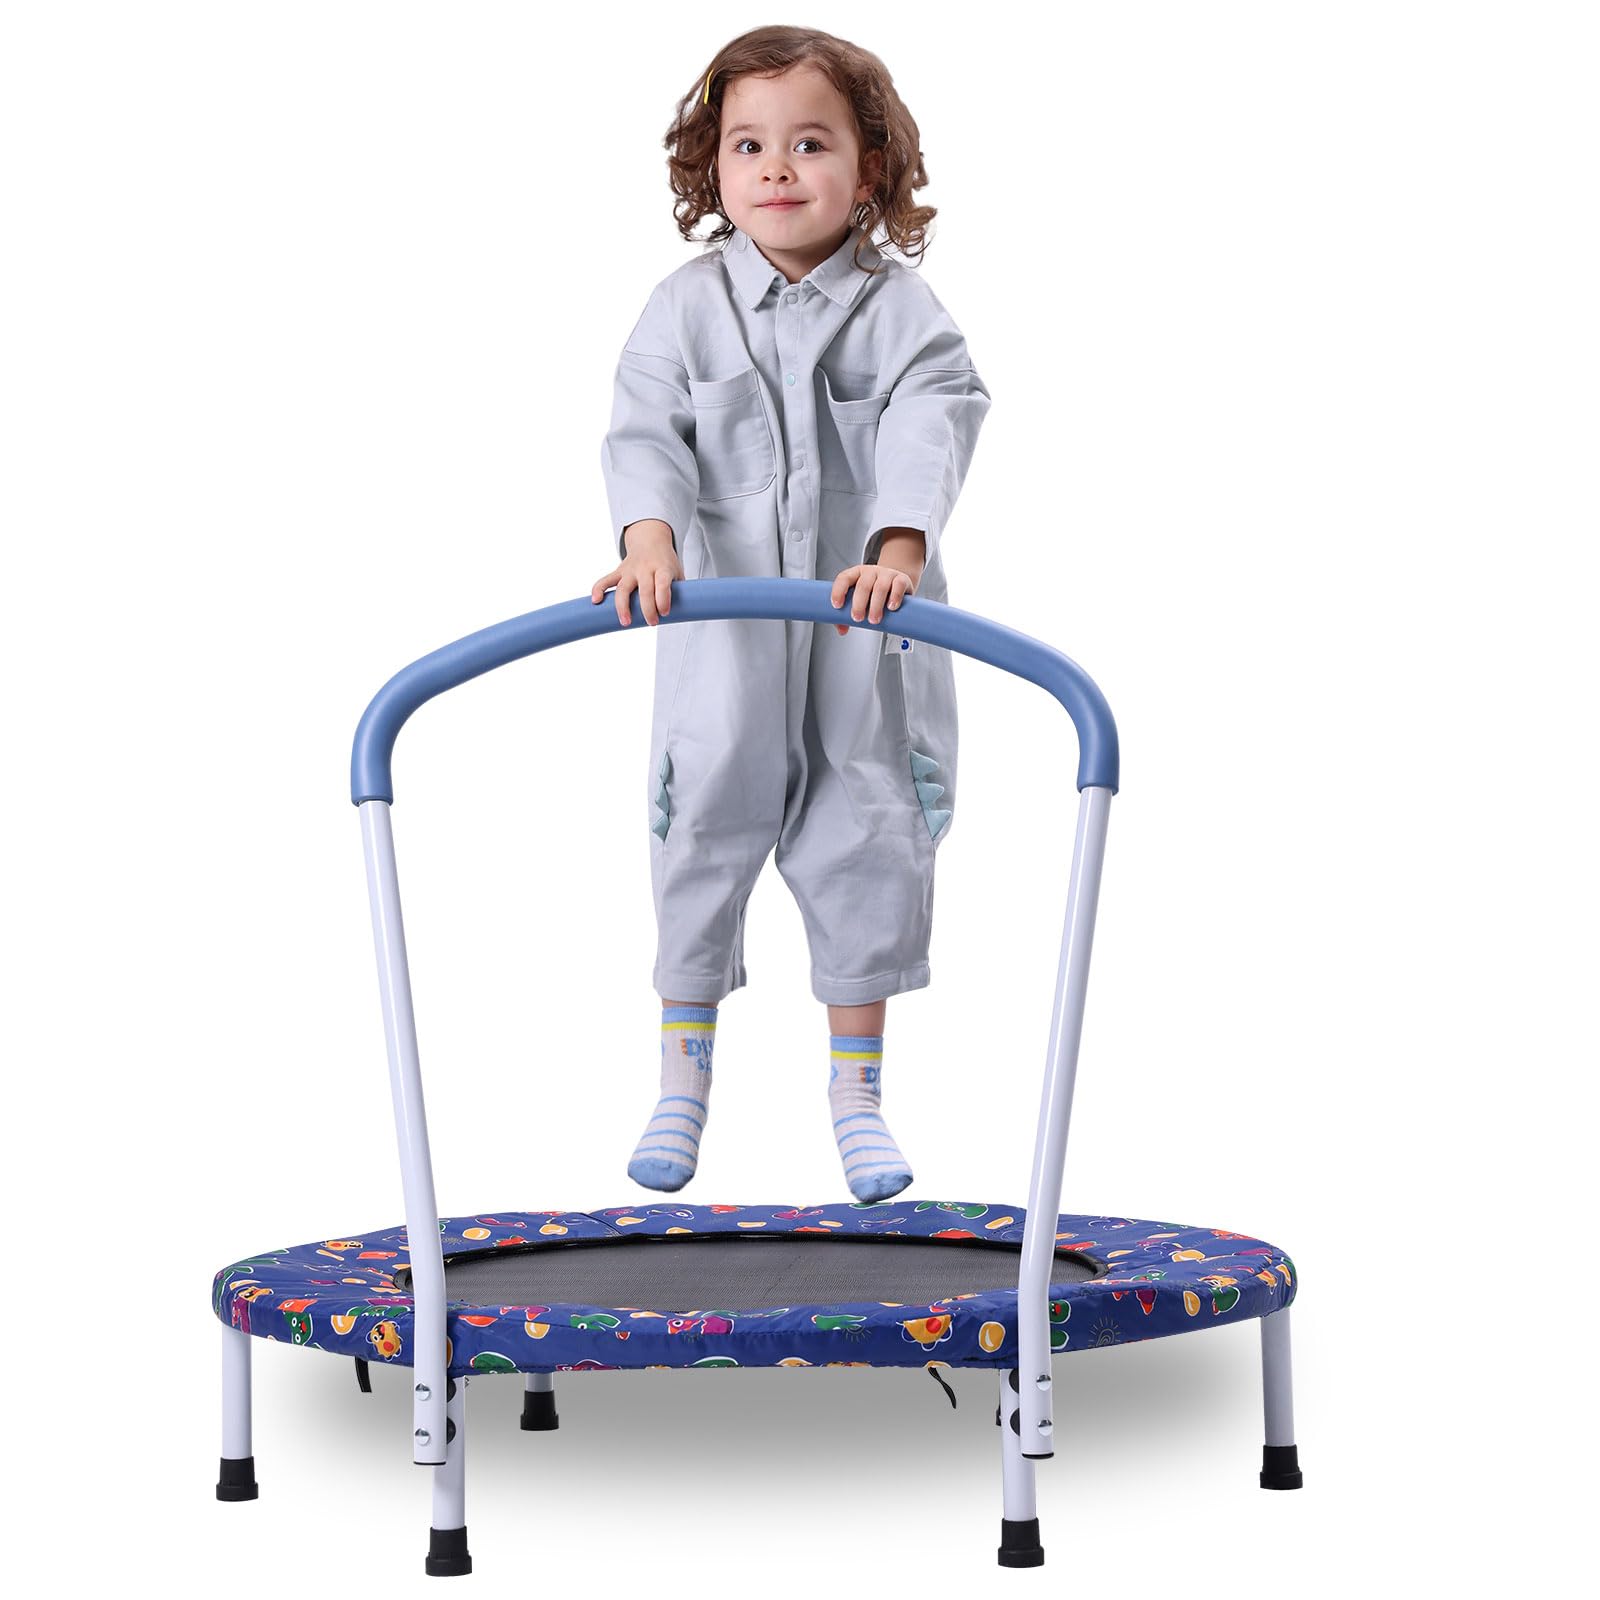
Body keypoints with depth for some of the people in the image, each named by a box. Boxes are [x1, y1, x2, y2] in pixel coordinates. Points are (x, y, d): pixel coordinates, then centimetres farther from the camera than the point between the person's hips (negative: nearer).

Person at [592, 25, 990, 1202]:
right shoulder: (687, 307, 1)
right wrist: (650, 537, -28)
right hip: (720, 634, 0)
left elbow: (930, 433, -14)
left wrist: (896, 550, -31)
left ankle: (858, 1086, 21)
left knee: (869, 846, 6)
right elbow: (647, 432, -8)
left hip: (865, 640, 0)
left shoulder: (899, 309, -2)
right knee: (704, 835, 5)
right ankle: (684, 1074, 23)